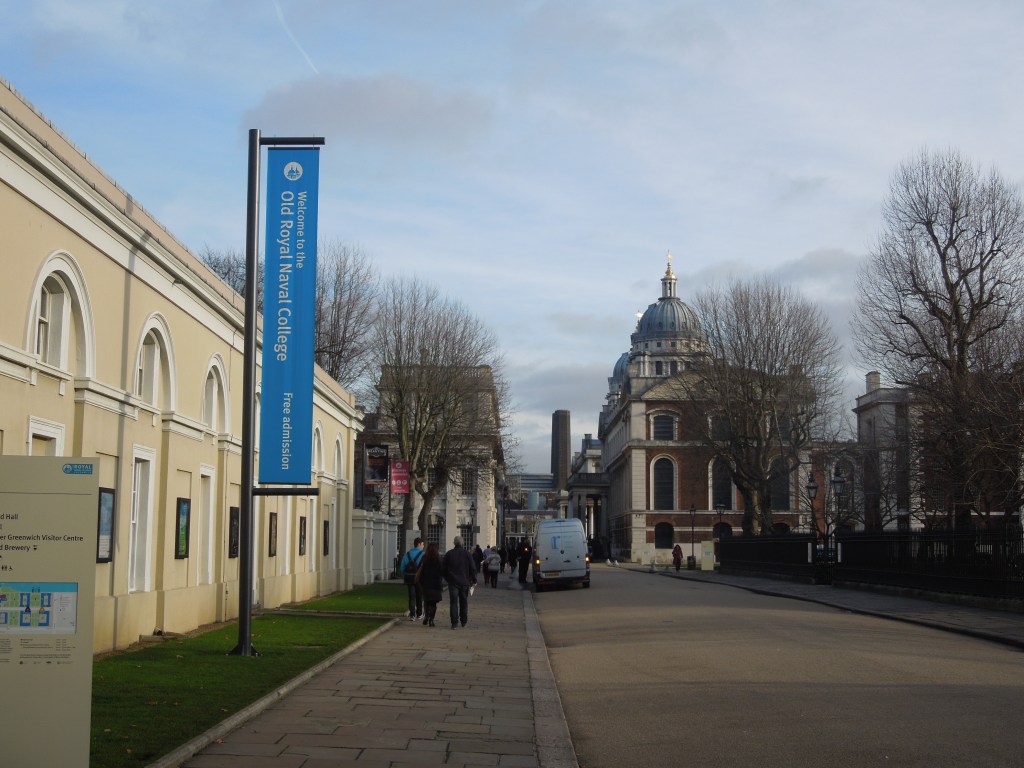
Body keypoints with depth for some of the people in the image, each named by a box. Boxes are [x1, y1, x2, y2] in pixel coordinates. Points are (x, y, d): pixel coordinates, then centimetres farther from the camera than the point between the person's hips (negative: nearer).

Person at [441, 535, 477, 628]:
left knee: (453, 602, -2)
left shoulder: (448, 554, -2)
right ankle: (463, 621, 20)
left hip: (453, 582, -1)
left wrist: (447, 578, 14)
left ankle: (454, 622, -11)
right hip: (464, 582, 1)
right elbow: (473, 568, -2)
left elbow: (442, 568, 2)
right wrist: (474, 580, 7)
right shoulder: (467, 554, -2)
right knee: (464, 602, 13)